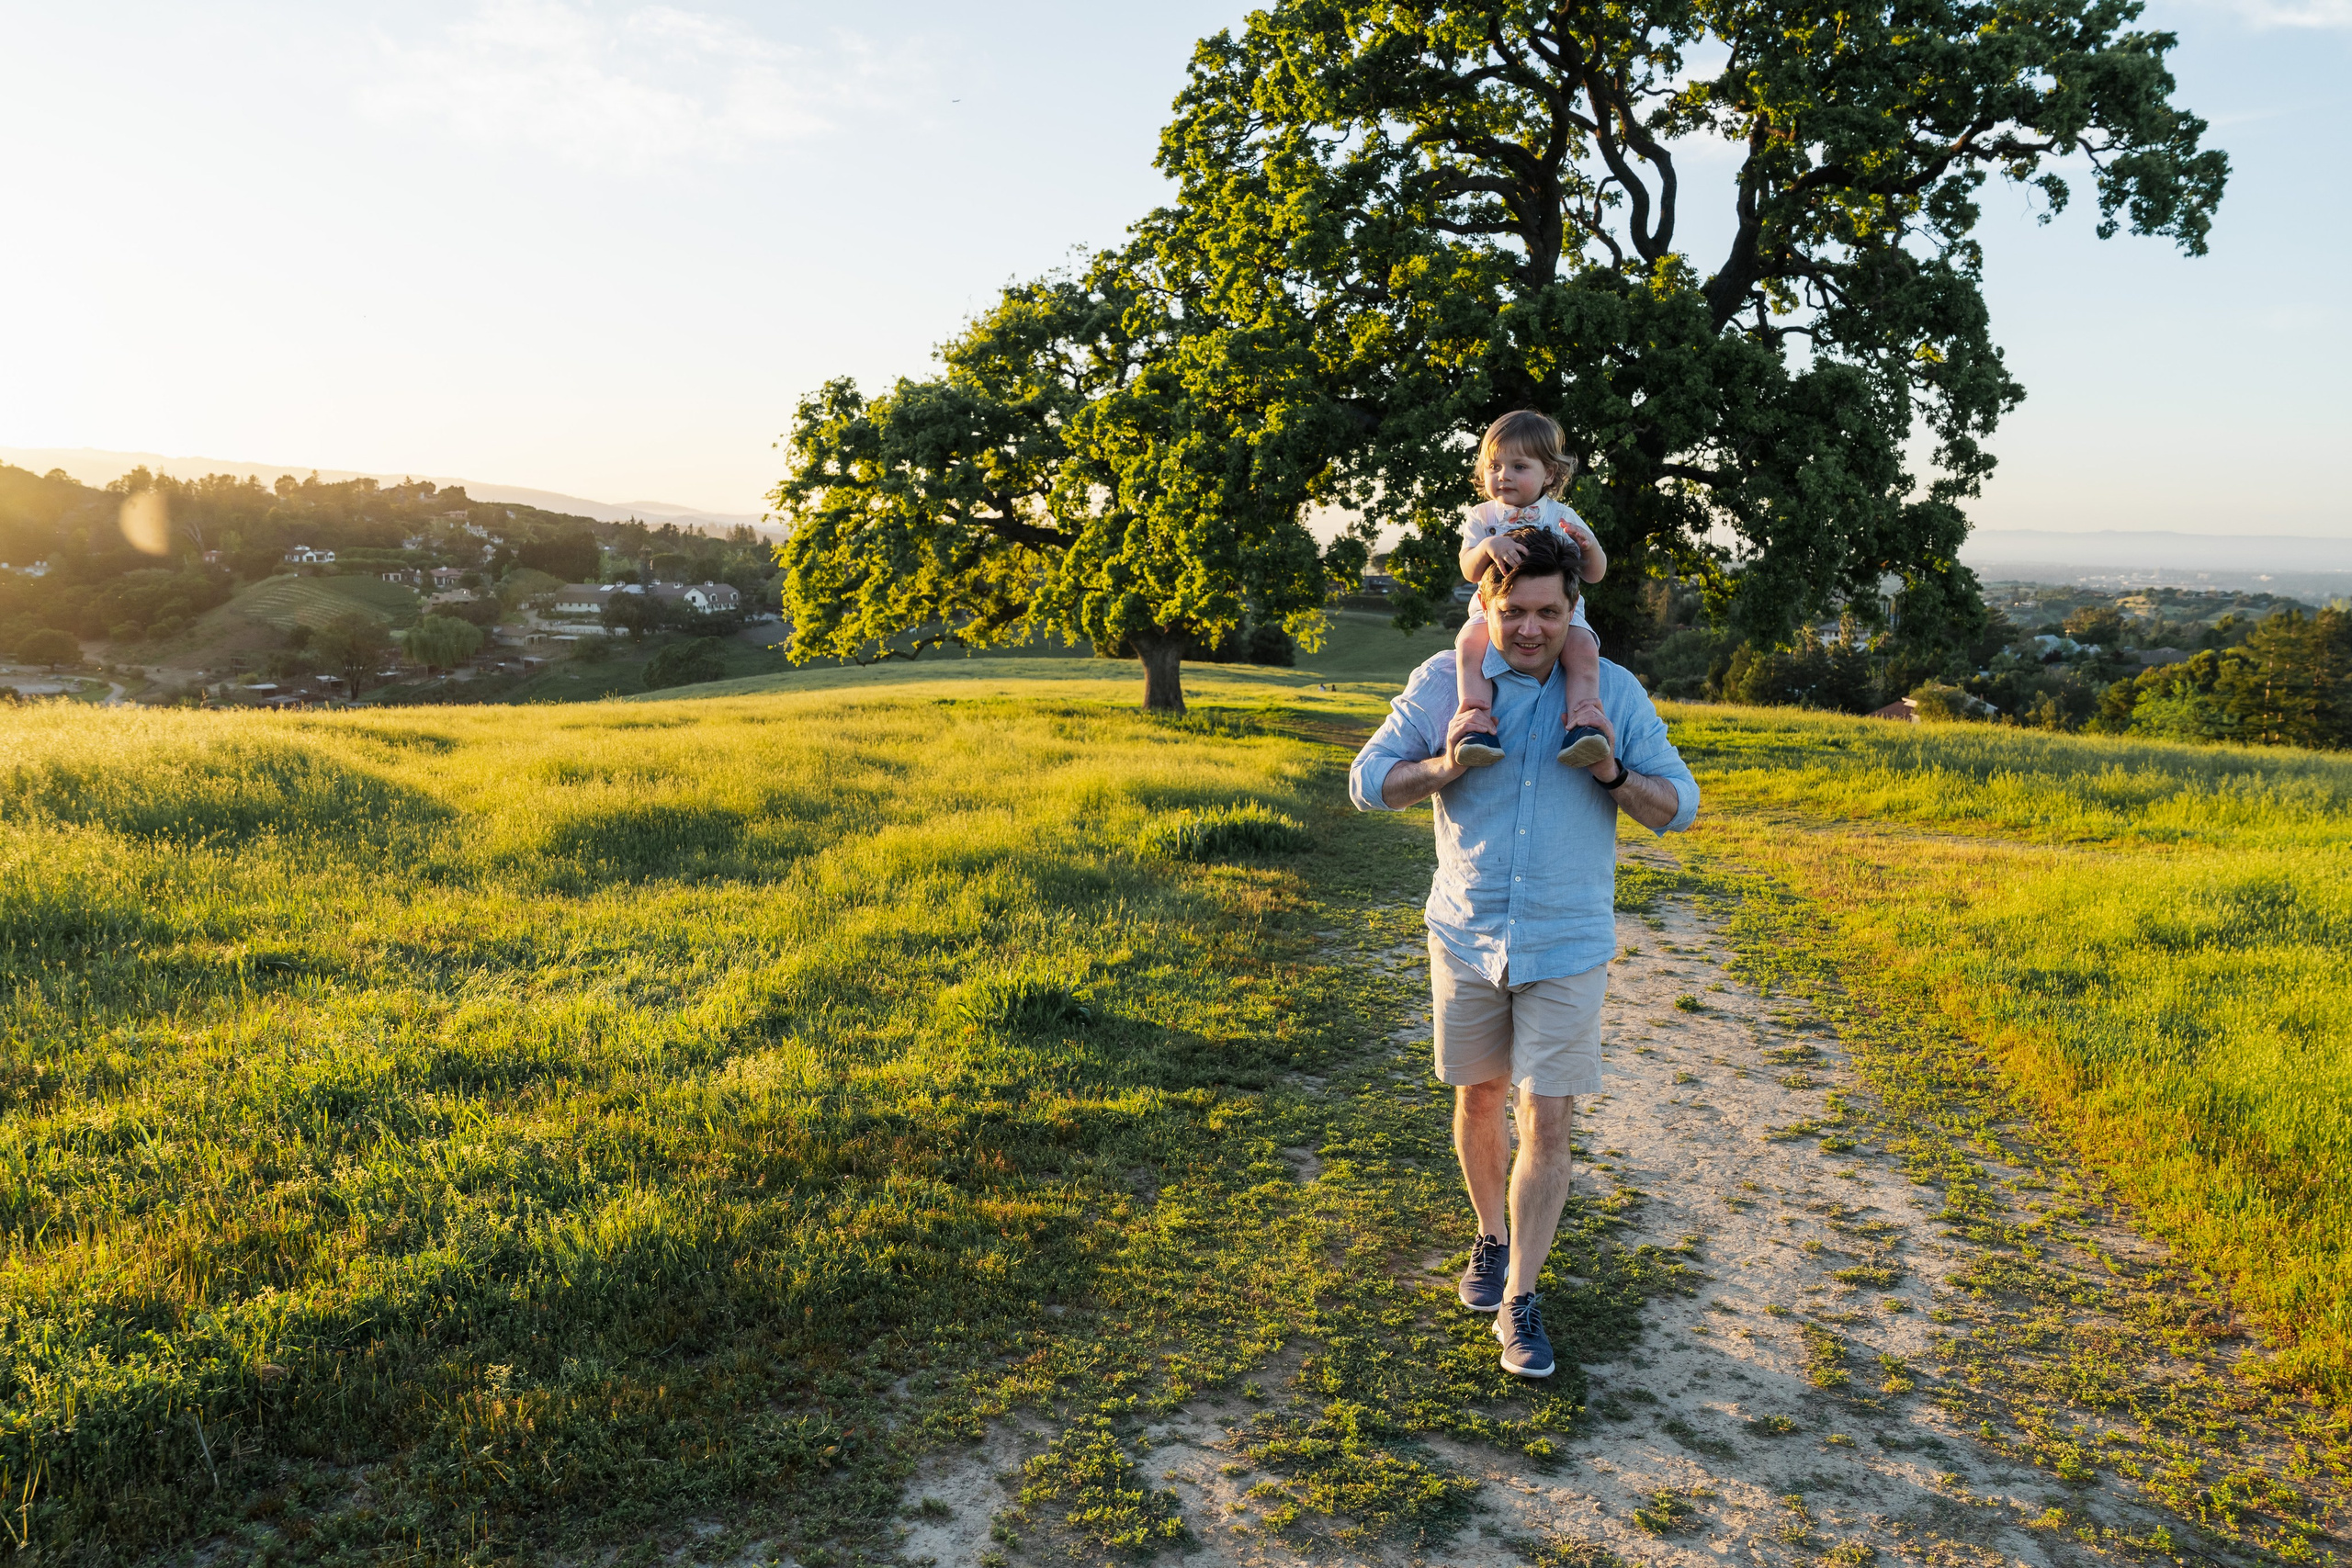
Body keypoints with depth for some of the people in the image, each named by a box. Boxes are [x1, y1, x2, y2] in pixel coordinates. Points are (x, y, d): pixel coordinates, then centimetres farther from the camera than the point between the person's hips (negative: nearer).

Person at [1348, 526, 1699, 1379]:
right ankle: (1492, 1238, 40)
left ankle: (1520, 1301, 10)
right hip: (1467, 935, 1)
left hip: (1568, 945, -1)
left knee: (1547, 1122, -3)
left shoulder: (1616, 692, -3)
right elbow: (1369, 781, -2)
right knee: (1480, 1099, 16)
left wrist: (1613, 773, -19)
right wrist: (1443, 769, -21)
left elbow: (1678, 806, 1)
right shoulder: (1445, 681, -4)